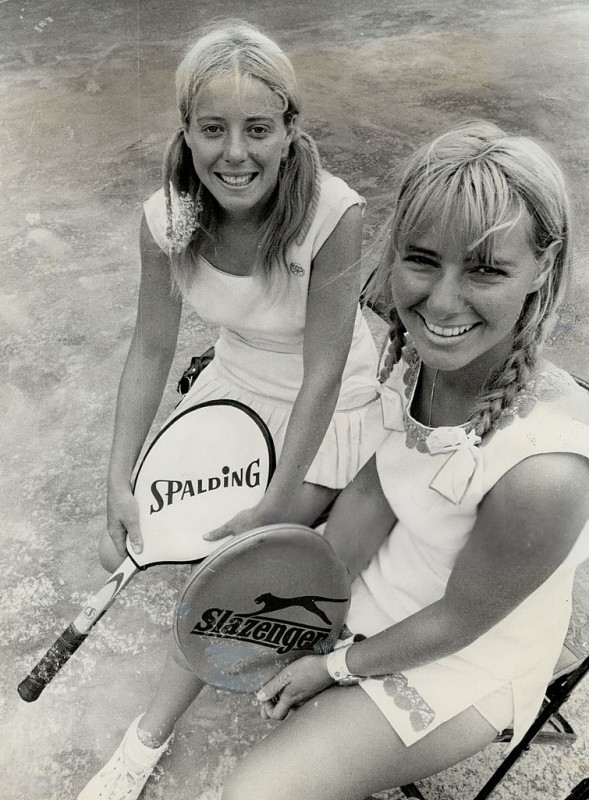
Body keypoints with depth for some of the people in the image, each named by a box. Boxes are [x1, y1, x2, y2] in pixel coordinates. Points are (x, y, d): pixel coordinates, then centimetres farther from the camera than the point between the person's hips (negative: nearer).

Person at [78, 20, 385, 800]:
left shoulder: (332, 215, -32)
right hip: (239, 387, 5)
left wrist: (273, 506, -21)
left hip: (329, 408, -5)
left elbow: (322, 374, -25)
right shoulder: (167, 217, -18)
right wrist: (121, 486, -10)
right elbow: (152, 350, -9)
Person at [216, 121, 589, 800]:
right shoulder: (421, 350, -19)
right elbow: (373, 491, -4)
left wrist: (335, 666, -9)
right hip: (378, 581, 6)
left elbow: (457, 621, -23)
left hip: (466, 661, -6)